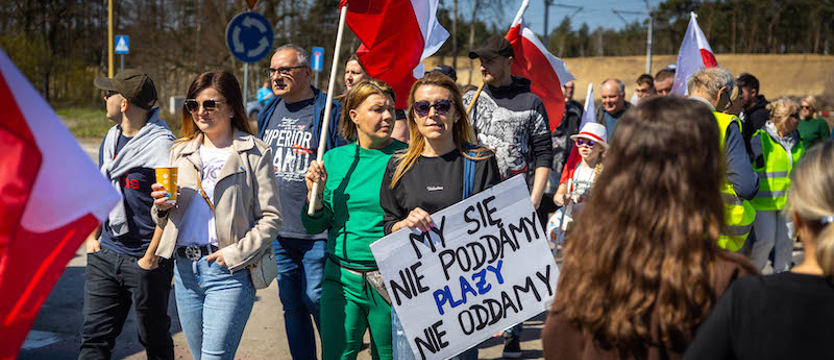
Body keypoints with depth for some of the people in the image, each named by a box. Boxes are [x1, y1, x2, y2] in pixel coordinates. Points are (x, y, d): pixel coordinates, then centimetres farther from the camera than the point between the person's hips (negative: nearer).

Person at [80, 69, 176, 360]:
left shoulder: (161, 145, -15)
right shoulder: (111, 138, 11)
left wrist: (152, 257, -15)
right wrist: (92, 235, 13)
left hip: (146, 261, -7)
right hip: (105, 254, 7)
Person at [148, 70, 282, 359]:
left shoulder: (255, 153, -2)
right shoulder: (180, 152, 14)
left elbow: (270, 217, -5)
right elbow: (164, 221, 19)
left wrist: (236, 254, -14)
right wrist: (162, 207, -3)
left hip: (230, 272, -5)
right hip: (185, 269, 6)